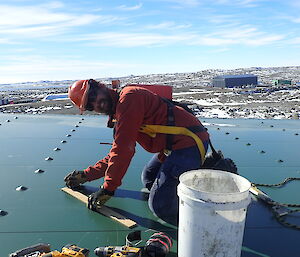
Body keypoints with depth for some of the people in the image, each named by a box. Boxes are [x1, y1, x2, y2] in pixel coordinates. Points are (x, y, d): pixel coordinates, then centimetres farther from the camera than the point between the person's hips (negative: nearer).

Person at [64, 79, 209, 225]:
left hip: (190, 143, -10)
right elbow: (117, 153, 23)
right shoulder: (118, 115, 18)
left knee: (159, 205, -9)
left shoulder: (129, 97, -13)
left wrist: (108, 188, -11)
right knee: (148, 179, 24)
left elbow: (123, 149, -17)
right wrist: (86, 175, 19)